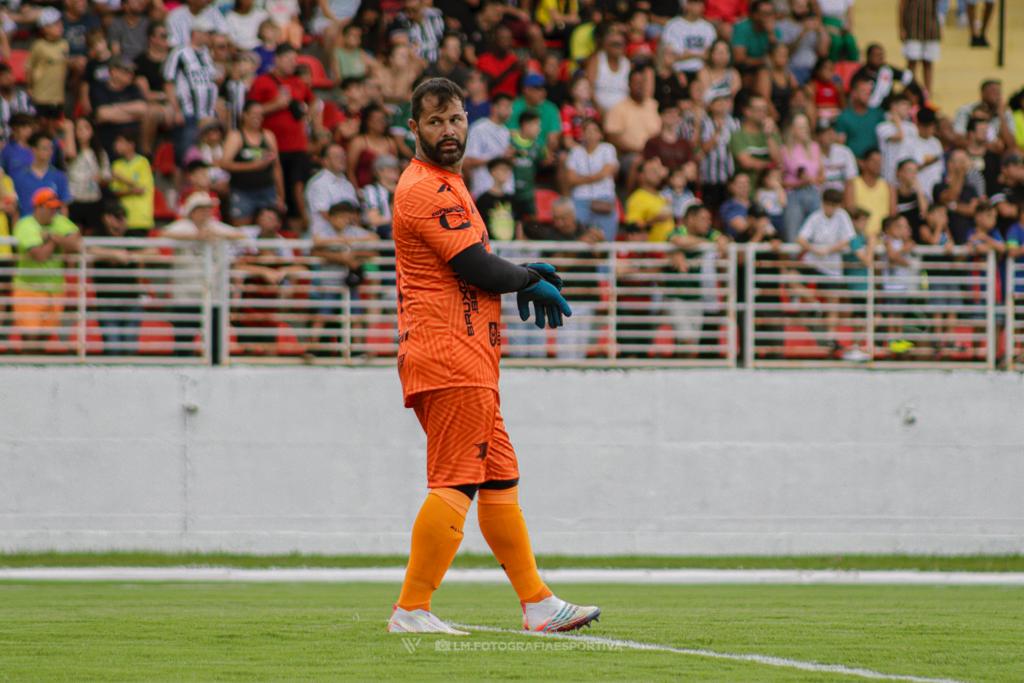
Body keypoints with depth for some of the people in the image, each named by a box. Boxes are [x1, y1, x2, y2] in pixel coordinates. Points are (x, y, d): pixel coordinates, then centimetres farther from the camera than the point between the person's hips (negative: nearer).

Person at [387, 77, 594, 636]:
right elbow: (479, 269, -17)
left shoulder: (446, 184, 21)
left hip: (468, 362, 11)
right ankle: (411, 611, -13)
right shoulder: (427, 190, -12)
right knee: (454, 485, -13)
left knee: (500, 482, 13)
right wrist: (530, 279, 2)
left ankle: (537, 604, 18)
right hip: (450, 357, -11)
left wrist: (525, 276, 9)